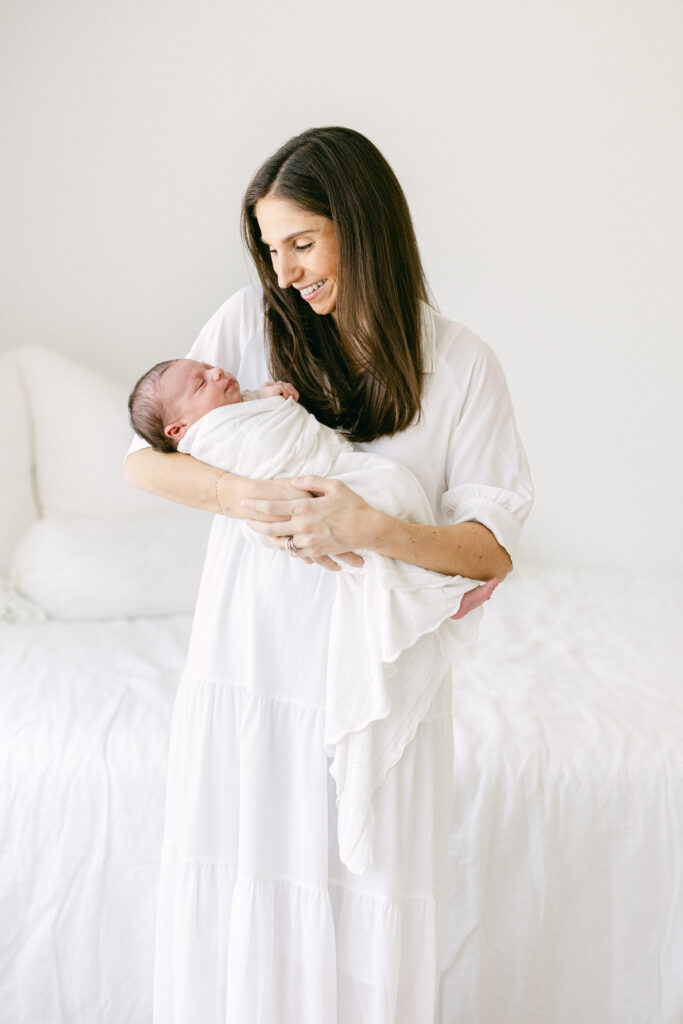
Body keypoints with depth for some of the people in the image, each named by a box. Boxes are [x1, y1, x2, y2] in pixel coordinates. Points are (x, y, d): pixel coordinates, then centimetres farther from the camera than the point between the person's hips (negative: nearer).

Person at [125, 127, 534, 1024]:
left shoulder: (459, 364, -5)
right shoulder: (251, 321, 0)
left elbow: (494, 548, -6)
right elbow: (142, 458, 0)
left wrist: (372, 528, -23)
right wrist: (243, 497, -18)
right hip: (248, 658, 2)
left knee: (368, 906, 8)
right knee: (238, 894, 11)